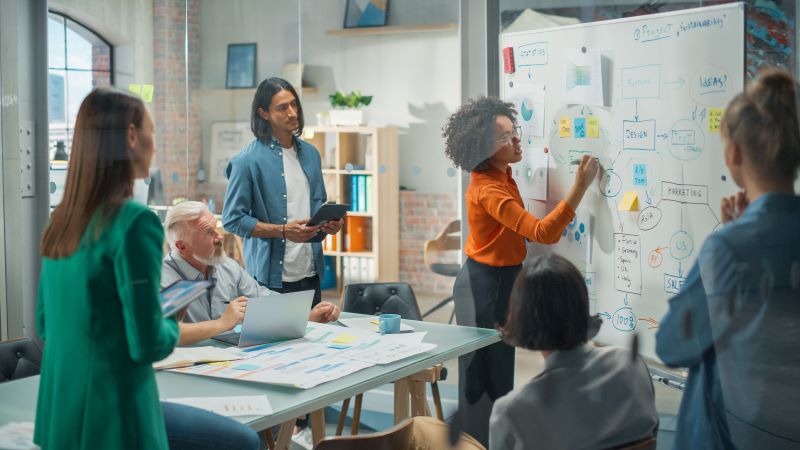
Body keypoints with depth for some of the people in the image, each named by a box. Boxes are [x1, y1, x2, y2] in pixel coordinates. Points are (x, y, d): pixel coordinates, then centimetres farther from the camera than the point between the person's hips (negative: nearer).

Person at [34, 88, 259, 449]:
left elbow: (46, 326, 15)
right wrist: (173, 328, 2)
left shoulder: (60, 220, 6)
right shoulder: (134, 222, -19)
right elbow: (148, 344, -18)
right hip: (112, 415, -8)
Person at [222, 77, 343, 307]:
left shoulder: (310, 153, 11)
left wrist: (329, 223, 0)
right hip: (271, 277, -6)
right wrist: (283, 231, -19)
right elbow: (232, 219, -11)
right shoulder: (248, 160, -9)